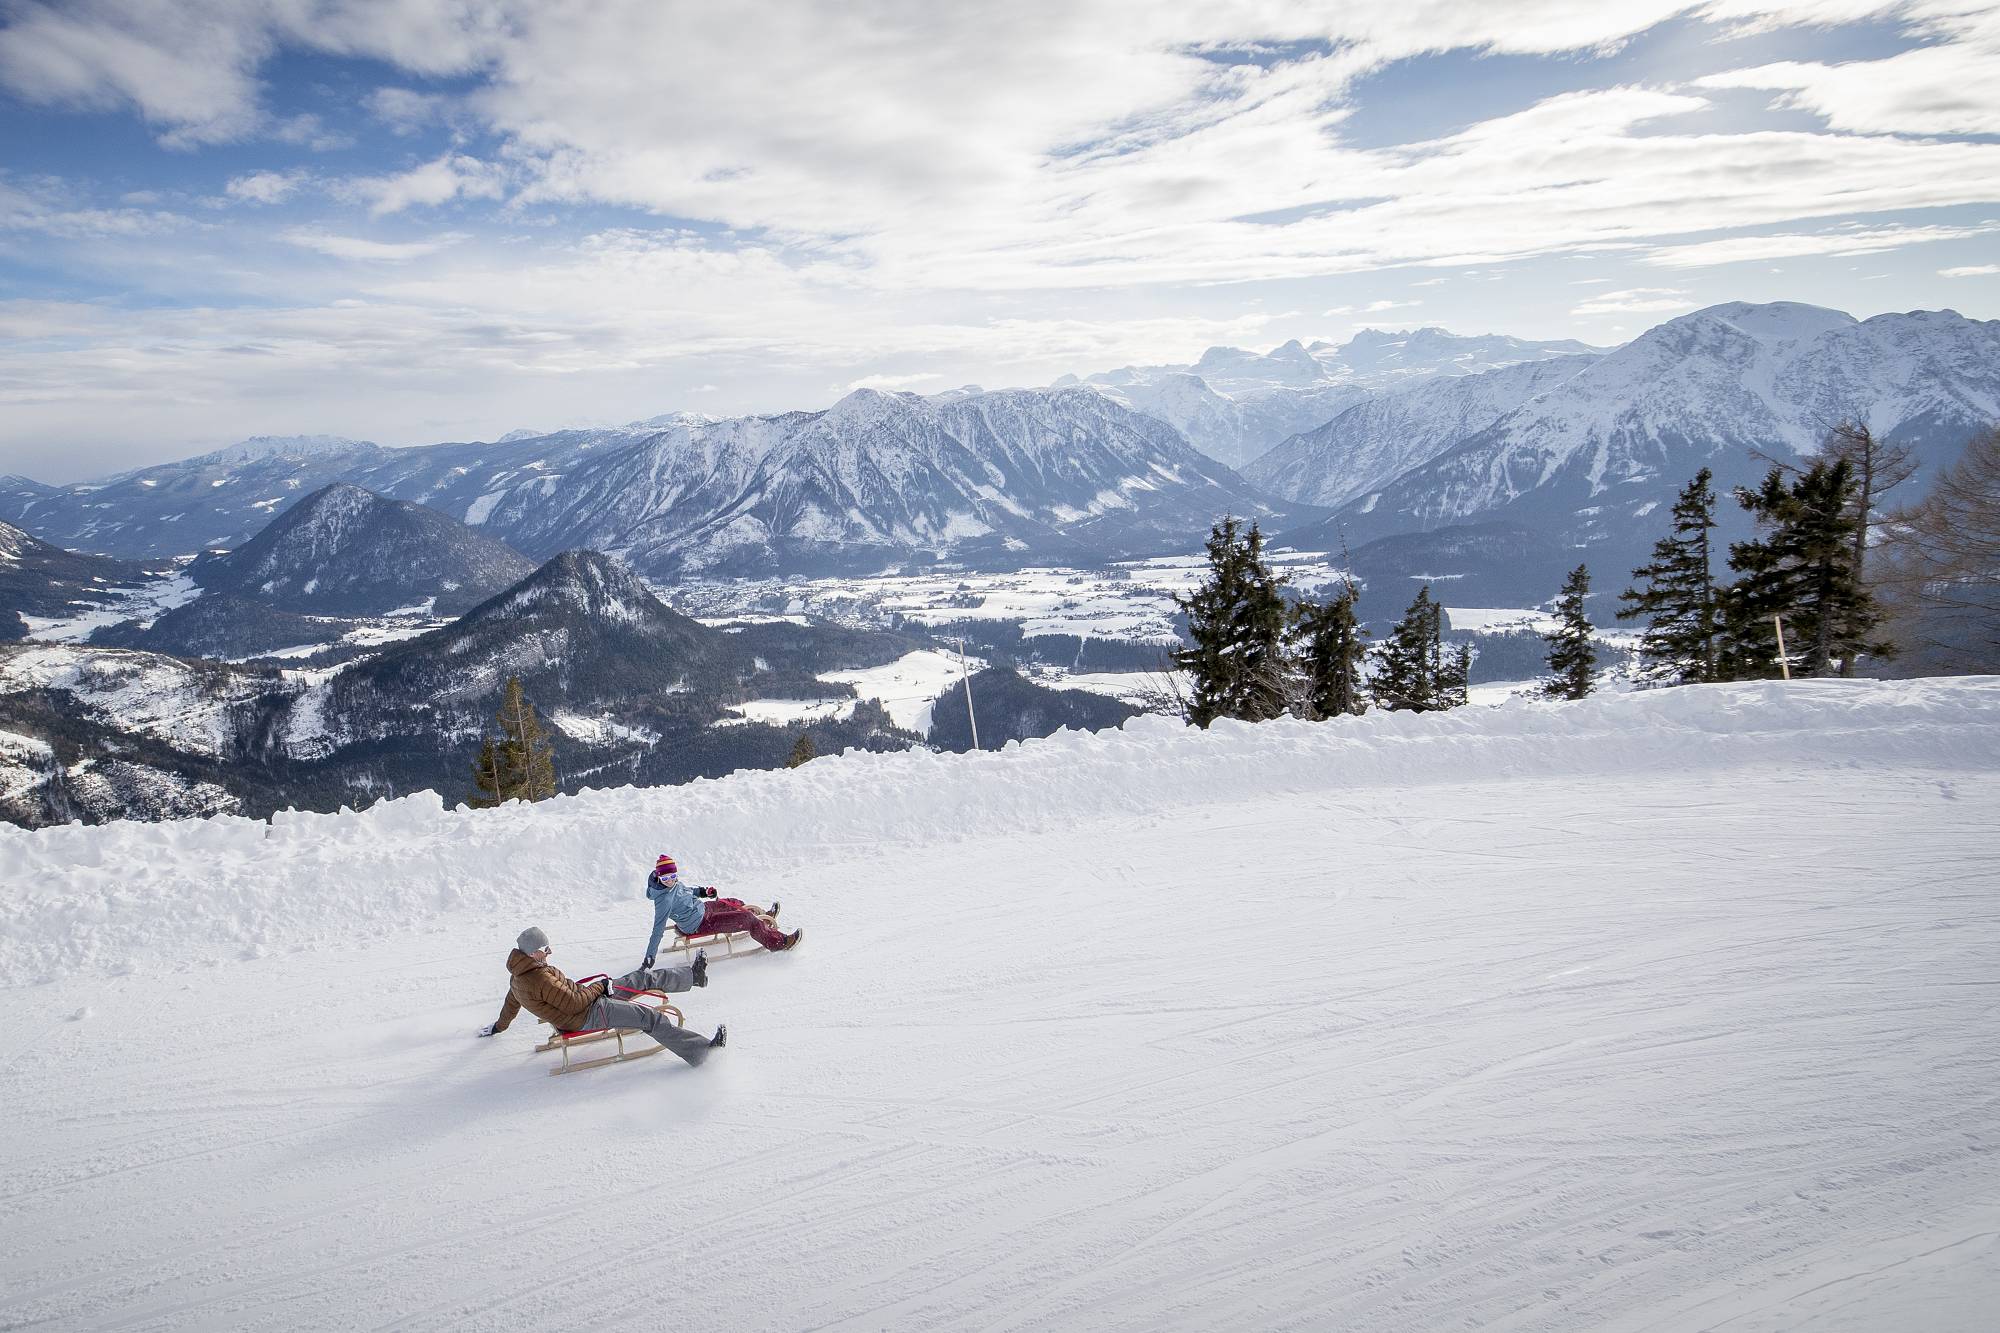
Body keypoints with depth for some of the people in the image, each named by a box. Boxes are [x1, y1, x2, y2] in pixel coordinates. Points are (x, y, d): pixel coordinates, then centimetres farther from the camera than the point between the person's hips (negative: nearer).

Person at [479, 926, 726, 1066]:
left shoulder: (518, 975, 3)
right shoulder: (540, 979, -29)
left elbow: (511, 1003, 21)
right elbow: (573, 1002, -27)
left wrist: (499, 1026, 40)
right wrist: (600, 987, -11)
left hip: (583, 999, 10)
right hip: (585, 1016, -10)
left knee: (642, 978, 12)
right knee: (651, 1017, -17)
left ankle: (693, 974, 30)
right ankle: (701, 1050, -19)